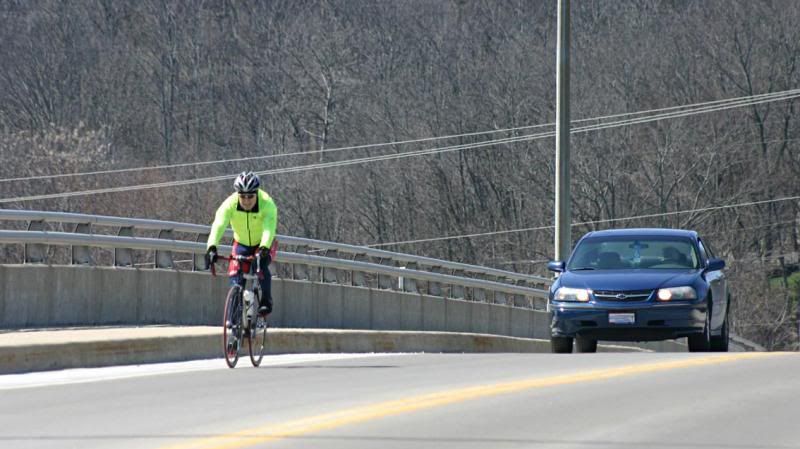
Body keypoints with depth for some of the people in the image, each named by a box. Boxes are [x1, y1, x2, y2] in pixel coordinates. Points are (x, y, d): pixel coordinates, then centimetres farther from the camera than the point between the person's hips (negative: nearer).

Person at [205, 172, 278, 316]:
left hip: (263, 244, -2)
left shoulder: (267, 204, -31)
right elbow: (218, 225, -38)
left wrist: (264, 249, -62)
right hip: (242, 243, 2)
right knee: (235, 277, -14)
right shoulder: (230, 204, -26)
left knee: (262, 267, -29)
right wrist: (211, 247, -54)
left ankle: (266, 301, -14)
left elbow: (269, 228, -44)